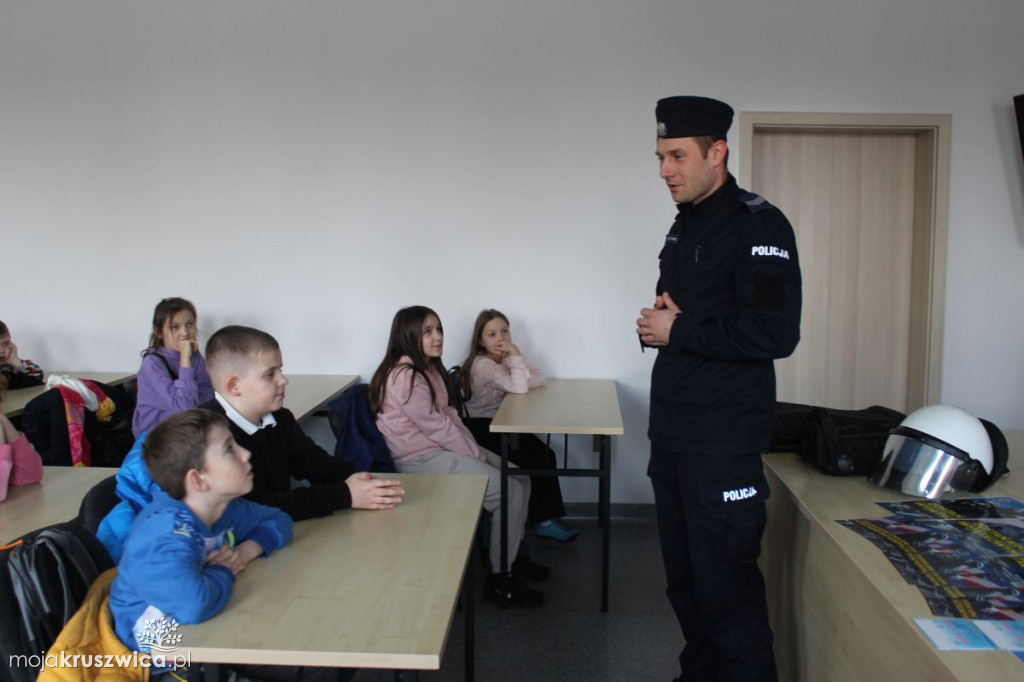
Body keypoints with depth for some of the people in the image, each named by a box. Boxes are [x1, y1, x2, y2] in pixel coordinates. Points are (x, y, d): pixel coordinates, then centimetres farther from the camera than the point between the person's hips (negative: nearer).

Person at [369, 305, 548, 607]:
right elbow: (437, 426, -20)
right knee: (510, 492, -15)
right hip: (422, 459, -10)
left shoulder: (429, 368, 11)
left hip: (443, 448, 10)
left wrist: (475, 449, -2)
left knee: (520, 478, 6)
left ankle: (512, 554, 21)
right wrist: (477, 455, -12)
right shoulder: (404, 377, -20)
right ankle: (499, 578, -3)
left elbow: (449, 415, 10)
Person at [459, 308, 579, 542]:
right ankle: (543, 521, -2)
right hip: (482, 429, -8)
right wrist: (515, 354, -22)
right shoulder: (482, 364, -19)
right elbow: (519, 387, -30)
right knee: (538, 459, -17)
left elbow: (539, 378, -4)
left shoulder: (506, 357, 7)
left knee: (544, 454, -12)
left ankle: (546, 519, -6)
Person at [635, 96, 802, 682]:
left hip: (722, 441, -8)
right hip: (672, 434, 9)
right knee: (684, 576, 17)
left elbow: (776, 334, -21)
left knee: (725, 585, -3)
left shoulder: (759, 225, -11)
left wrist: (678, 331, -14)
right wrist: (659, 317, 2)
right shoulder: (684, 227, 16)